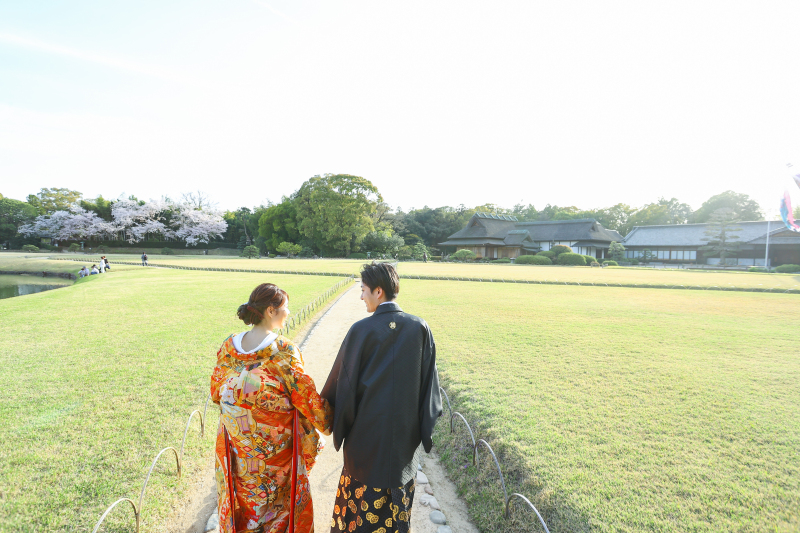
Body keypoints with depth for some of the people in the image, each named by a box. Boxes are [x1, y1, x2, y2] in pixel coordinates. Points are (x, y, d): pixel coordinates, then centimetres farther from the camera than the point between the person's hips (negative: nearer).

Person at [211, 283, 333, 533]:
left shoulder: (229, 346, -7)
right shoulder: (284, 351, -22)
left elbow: (216, 392, 5)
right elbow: (306, 395, -17)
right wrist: (329, 422, -2)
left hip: (236, 447, 5)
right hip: (275, 446, -4)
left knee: (242, 501, 25)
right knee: (279, 502, 18)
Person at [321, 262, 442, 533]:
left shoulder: (361, 330, -16)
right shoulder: (420, 328, -8)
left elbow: (344, 381, -9)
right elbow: (429, 383, -3)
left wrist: (338, 423, 7)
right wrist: (425, 427, 9)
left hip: (367, 432, -3)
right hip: (406, 433, 3)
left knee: (362, 499, 16)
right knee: (398, 501, 21)